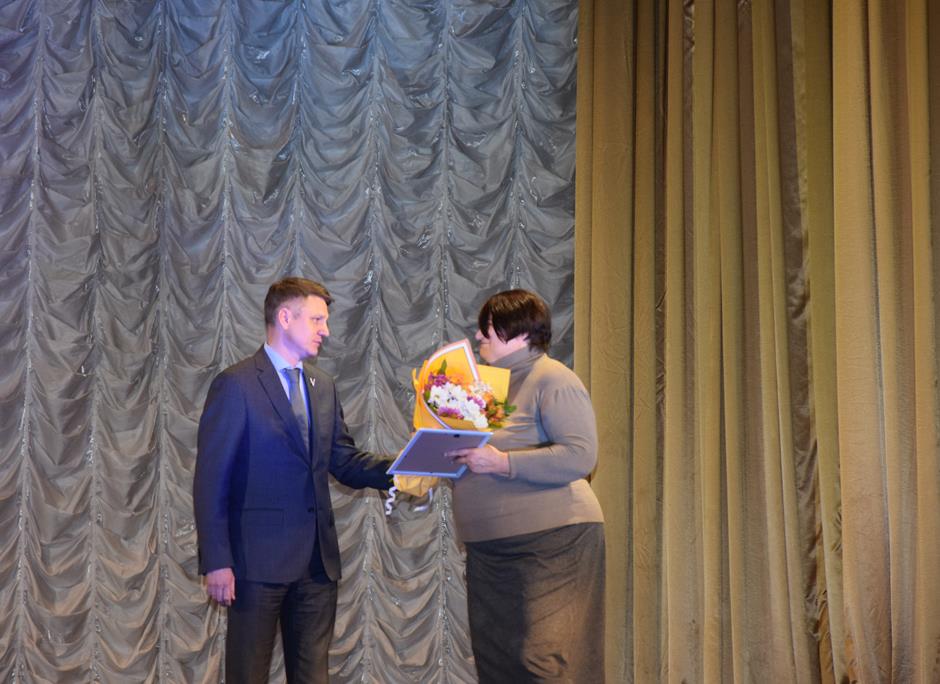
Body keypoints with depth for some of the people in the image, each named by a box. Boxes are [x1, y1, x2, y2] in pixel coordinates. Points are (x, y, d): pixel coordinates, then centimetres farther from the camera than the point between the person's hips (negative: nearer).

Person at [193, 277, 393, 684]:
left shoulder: (322, 386, 13)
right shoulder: (236, 385, -8)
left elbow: (342, 461, 12)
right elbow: (211, 479, -10)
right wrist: (216, 561, -15)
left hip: (317, 558, 6)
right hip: (259, 556, -6)